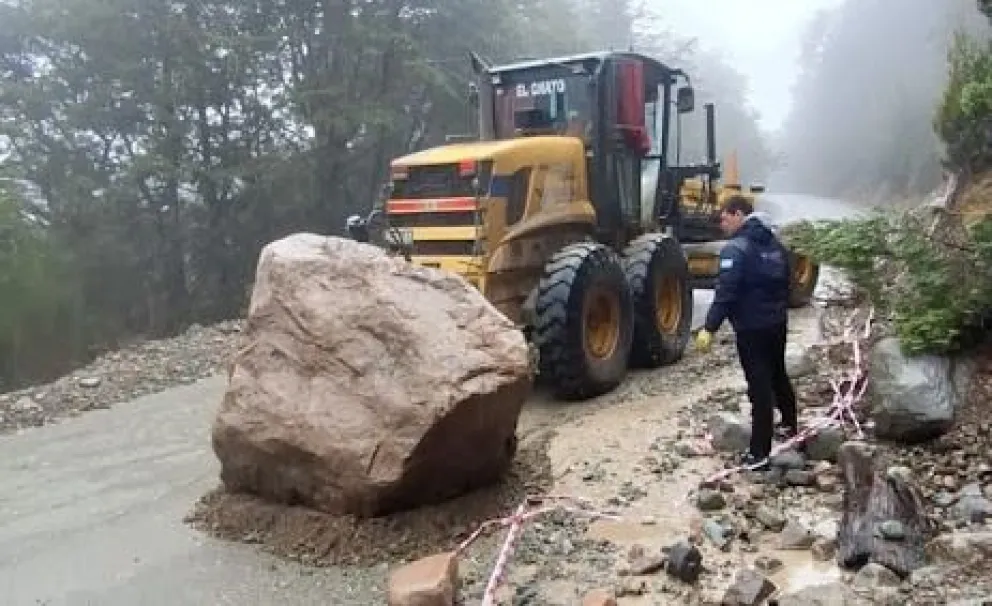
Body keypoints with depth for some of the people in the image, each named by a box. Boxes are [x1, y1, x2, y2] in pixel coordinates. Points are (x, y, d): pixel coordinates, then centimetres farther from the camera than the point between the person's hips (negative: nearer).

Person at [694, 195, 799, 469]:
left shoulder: (736, 248, -17)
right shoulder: (775, 244, 11)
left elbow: (725, 292, -24)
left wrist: (709, 328, -23)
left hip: (751, 328, -8)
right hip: (777, 323, 8)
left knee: (759, 385, -5)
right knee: (778, 375, 25)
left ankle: (760, 450, 0)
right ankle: (791, 425, 43)